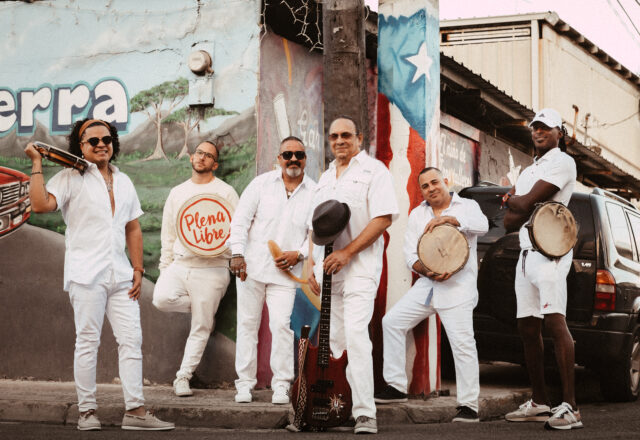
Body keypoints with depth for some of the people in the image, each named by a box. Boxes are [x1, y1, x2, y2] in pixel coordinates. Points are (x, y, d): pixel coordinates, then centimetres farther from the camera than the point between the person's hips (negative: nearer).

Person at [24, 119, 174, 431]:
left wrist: (138, 270, 12)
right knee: (88, 341, -1)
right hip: (86, 274, -5)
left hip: (120, 275, 5)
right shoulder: (71, 178, 1)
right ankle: (87, 411, 7)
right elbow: (41, 204, -15)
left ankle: (135, 410, 0)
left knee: (131, 339, -1)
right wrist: (37, 164, -11)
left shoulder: (123, 182, 17)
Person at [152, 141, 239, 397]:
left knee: (200, 328, -2)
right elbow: (168, 234, 18)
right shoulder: (177, 193, 15)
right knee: (161, 299, -24)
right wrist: (164, 267, 12)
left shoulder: (225, 192, 3)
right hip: (180, 263, 3)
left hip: (211, 269, -3)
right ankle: (199, 308, 5)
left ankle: (183, 377, 10)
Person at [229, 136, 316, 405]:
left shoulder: (314, 193, 4)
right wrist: (237, 254, -8)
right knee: (248, 323, 5)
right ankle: (245, 383, 14)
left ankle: (281, 385, 0)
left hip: (285, 272, -1)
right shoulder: (261, 184, 3)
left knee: (281, 324, -11)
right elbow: (240, 220, 2)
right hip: (251, 267, 1)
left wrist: (299, 254, -10)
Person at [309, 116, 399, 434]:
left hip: (360, 265, -7)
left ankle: (365, 414, -18)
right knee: (334, 339, 9)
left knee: (356, 335, -17)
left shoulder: (373, 170, -2)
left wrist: (347, 253, -17)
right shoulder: (325, 178, 20)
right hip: (329, 266, 7)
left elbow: (384, 218, -12)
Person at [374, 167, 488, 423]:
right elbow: (410, 254, 7)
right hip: (426, 286, 6)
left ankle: (469, 406, -8)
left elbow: (482, 226, -19)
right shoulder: (417, 215, 14)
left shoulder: (467, 206, 3)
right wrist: (428, 272, -13)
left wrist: (447, 218, -27)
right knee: (392, 321, 1)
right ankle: (396, 387, 9)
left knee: (462, 342, -15)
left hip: (458, 286, -5)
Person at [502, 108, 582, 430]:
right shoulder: (528, 171, 24)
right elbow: (509, 222, 14)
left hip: (549, 251, -9)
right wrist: (525, 205, -5)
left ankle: (570, 407, -27)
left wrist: (511, 198, 8)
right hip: (526, 253, 9)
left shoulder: (562, 162, -3)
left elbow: (526, 203, -14)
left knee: (554, 322, -21)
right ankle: (539, 404, 17)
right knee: (528, 328, 9)